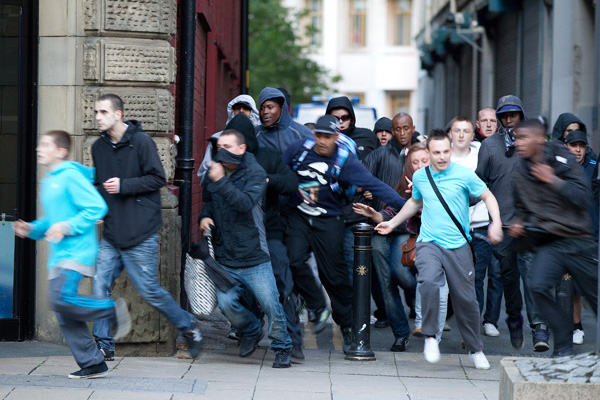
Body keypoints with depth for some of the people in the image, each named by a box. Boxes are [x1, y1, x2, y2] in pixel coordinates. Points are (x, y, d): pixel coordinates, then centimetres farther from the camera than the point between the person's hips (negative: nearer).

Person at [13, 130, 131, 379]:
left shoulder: (71, 176, -9)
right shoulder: (48, 181, 19)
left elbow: (96, 207, -16)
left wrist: (66, 228, -20)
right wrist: (31, 229, 10)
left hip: (77, 252, -9)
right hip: (58, 256, 9)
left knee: (62, 299, -25)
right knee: (65, 319, 4)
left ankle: (113, 309, -6)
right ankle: (92, 364, 10)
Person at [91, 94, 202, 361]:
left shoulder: (141, 141, -8)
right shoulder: (99, 147, 11)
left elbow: (158, 178, -10)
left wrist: (123, 185, -16)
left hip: (140, 233, -6)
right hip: (111, 234, 6)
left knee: (148, 290, 0)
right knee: (101, 284, -4)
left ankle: (188, 327, 21)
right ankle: (103, 344, 5)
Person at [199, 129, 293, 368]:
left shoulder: (255, 173, -6)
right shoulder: (214, 173, 10)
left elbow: (246, 203, -23)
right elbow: (208, 202, 27)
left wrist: (221, 182, -30)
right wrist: (205, 216, 5)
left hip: (254, 258, -4)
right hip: (225, 259, 4)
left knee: (270, 303, -7)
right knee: (226, 303, -11)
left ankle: (282, 348, 15)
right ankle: (250, 331, 20)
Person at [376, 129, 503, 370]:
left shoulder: (464, 175, -3)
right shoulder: (419, 176, 7)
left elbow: (488, 197, 6)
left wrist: (496, 223, -11)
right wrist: (393, 223, 30)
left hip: (458, 246, -1)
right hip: (429, 242, 1)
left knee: (466, 299, 2)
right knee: (429, 282, -28)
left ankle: (475, 350, 22)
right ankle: (430, 337, -12)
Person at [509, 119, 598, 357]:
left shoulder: (562, 161, -4)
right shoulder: (521, 173, 9)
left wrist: (554, 181, -18)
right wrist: (519, 223, 6)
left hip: (578, 241, -3)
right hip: (548, 244, 3)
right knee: (537, 285, -22)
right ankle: (563, 346, -9)